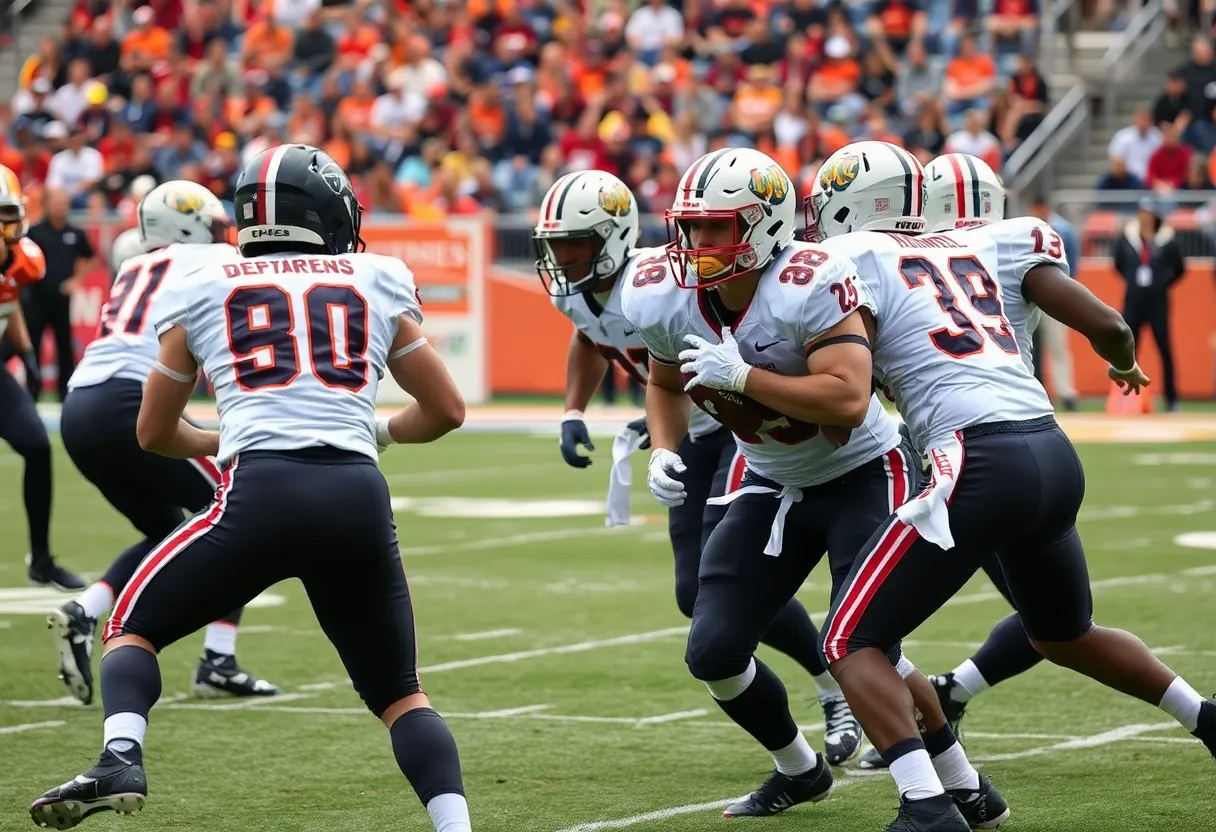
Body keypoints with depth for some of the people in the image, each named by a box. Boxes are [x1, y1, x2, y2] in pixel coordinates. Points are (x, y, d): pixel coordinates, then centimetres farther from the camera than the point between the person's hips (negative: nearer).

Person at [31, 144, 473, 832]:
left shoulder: (202, 289, 18)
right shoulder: (380, 284, 18)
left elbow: (155, 432, 29)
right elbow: (447, 410, 26)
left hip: (261, 492, -1)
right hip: (359, 496, 1)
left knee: (136, 626, 19)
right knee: (399, 694, 19)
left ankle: (121, 760, -7)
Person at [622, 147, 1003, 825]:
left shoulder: (808, 286, -30)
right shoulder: (667, 303, -10)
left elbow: (847, 402, -39)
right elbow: (666, 386, 11)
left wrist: (743, 376, -36)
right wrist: (664, 451, -7)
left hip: (864, 473, -6)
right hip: (775, 486, 6)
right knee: (714, 654, 0)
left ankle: (963, 783, 4)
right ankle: (800, 770, 27)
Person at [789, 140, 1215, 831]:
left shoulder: (850, 258, 6)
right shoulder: (988, 248, 21)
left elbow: (844, 401, -7)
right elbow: (1108, 326, 16)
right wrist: (1125, 363, 39)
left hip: (980, 459, -7)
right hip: (1057, 456, 7)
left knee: (849, 643, -1)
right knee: (1065, 635, 33)